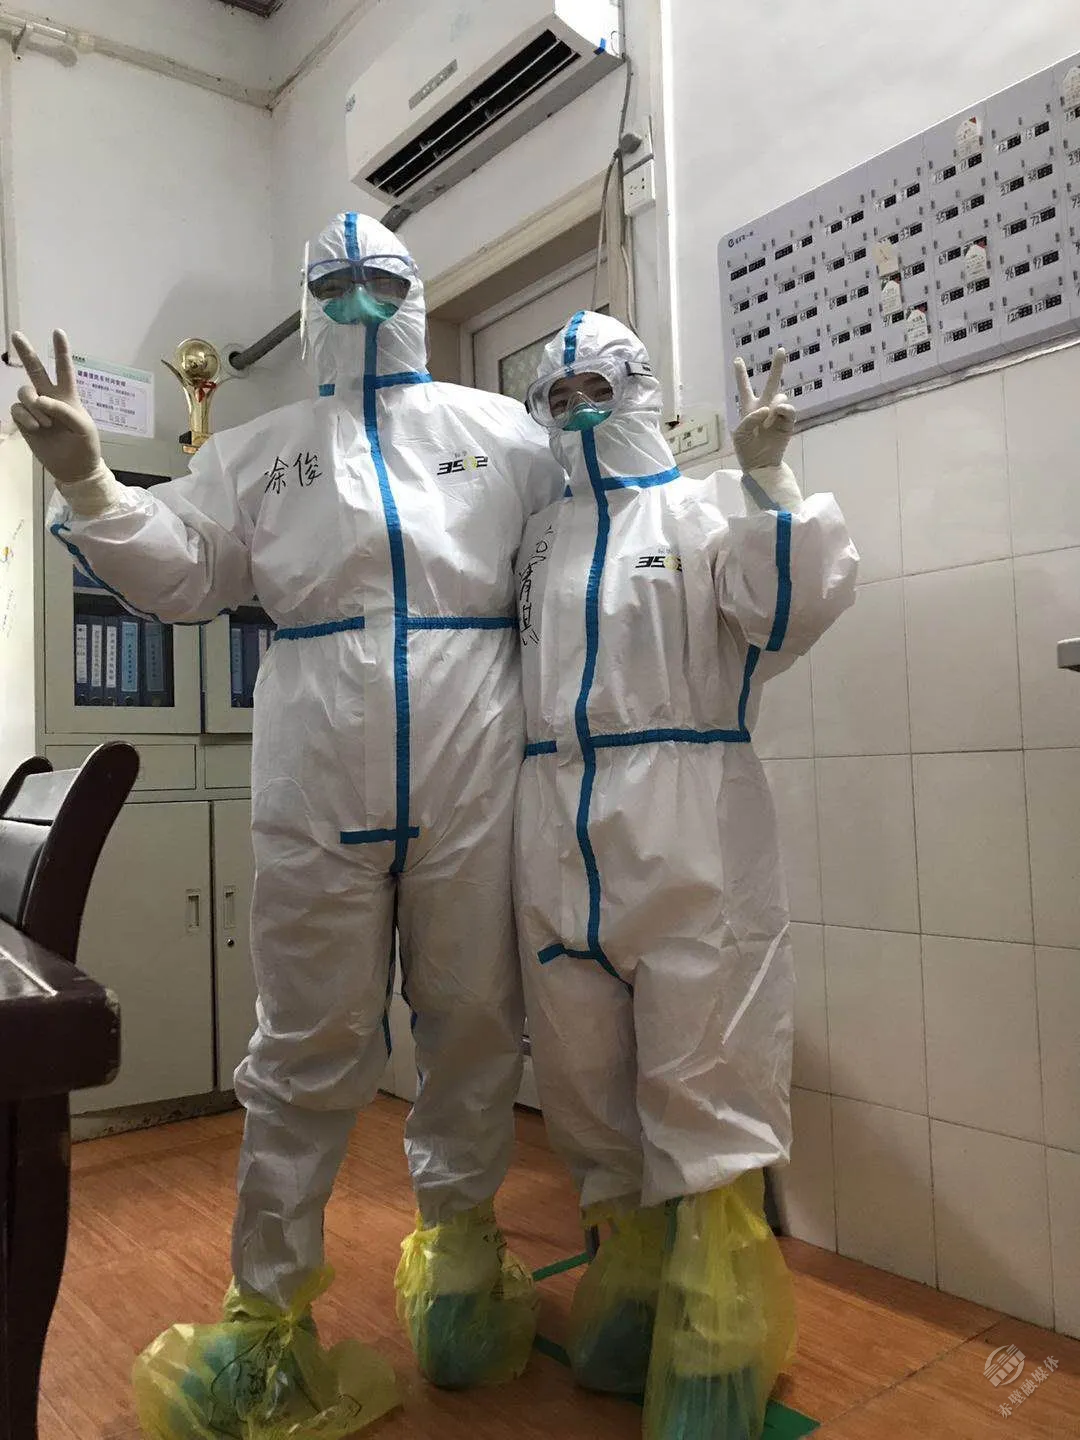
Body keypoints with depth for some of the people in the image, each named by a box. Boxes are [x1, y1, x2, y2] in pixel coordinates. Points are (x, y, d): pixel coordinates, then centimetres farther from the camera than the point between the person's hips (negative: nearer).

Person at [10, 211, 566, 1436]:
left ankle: (457, 1238, 34)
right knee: (310, 1038, 7)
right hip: (317, 784, 0)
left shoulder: (503, 433, 12)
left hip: (473, 778, 1)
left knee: (474, 1019, 11)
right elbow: (178, 570, 11)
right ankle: (269, 1292, 25)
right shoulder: (261, 451, 15)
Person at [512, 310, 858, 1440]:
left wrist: (766, 477, -11)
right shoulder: (534, 536, 20)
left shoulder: (702, 511, 6)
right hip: (557, 834, 5)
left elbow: (798, 598, -8)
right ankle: (632, 1286, 31)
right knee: (585, 1076, 12)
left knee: (702, 1078, -4)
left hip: (687, 826, -5)